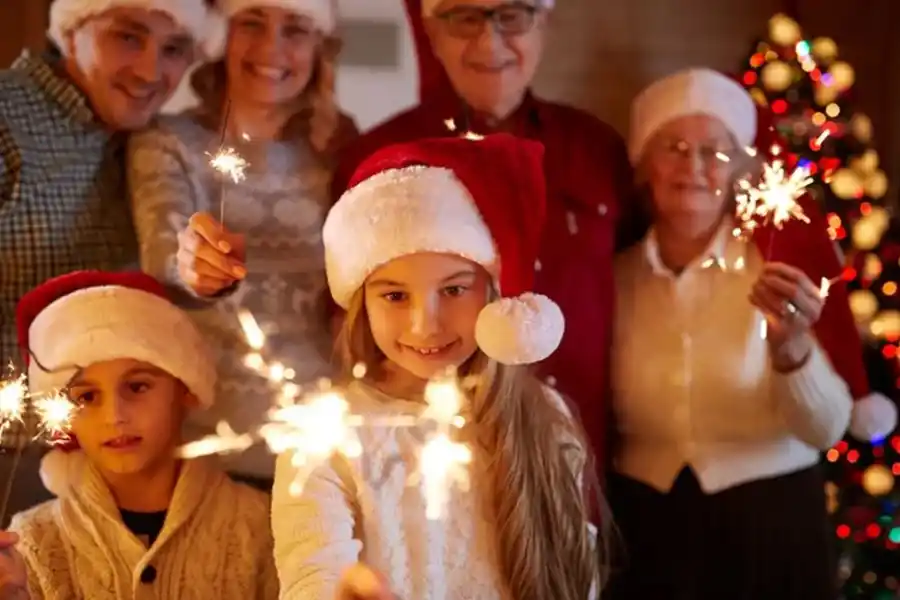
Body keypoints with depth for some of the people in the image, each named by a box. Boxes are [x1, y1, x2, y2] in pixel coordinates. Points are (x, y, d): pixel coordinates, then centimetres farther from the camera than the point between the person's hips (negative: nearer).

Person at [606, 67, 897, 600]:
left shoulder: (778, 259, -8)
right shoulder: (617, 275, 0)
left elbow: (826, 431, -15)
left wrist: (790, 346, -31)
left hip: (771, 536, -1)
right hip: (646, 537, 2)